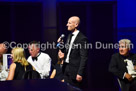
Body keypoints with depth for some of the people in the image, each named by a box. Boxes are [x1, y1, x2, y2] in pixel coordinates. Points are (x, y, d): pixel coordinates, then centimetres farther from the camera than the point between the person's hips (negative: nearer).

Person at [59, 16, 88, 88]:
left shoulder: (82, 38, -13)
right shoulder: (70, 36, 14)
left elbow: (84, 58, -16)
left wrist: (80, 73, -20)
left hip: (75, 69, -8)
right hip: (66, 69, 8)